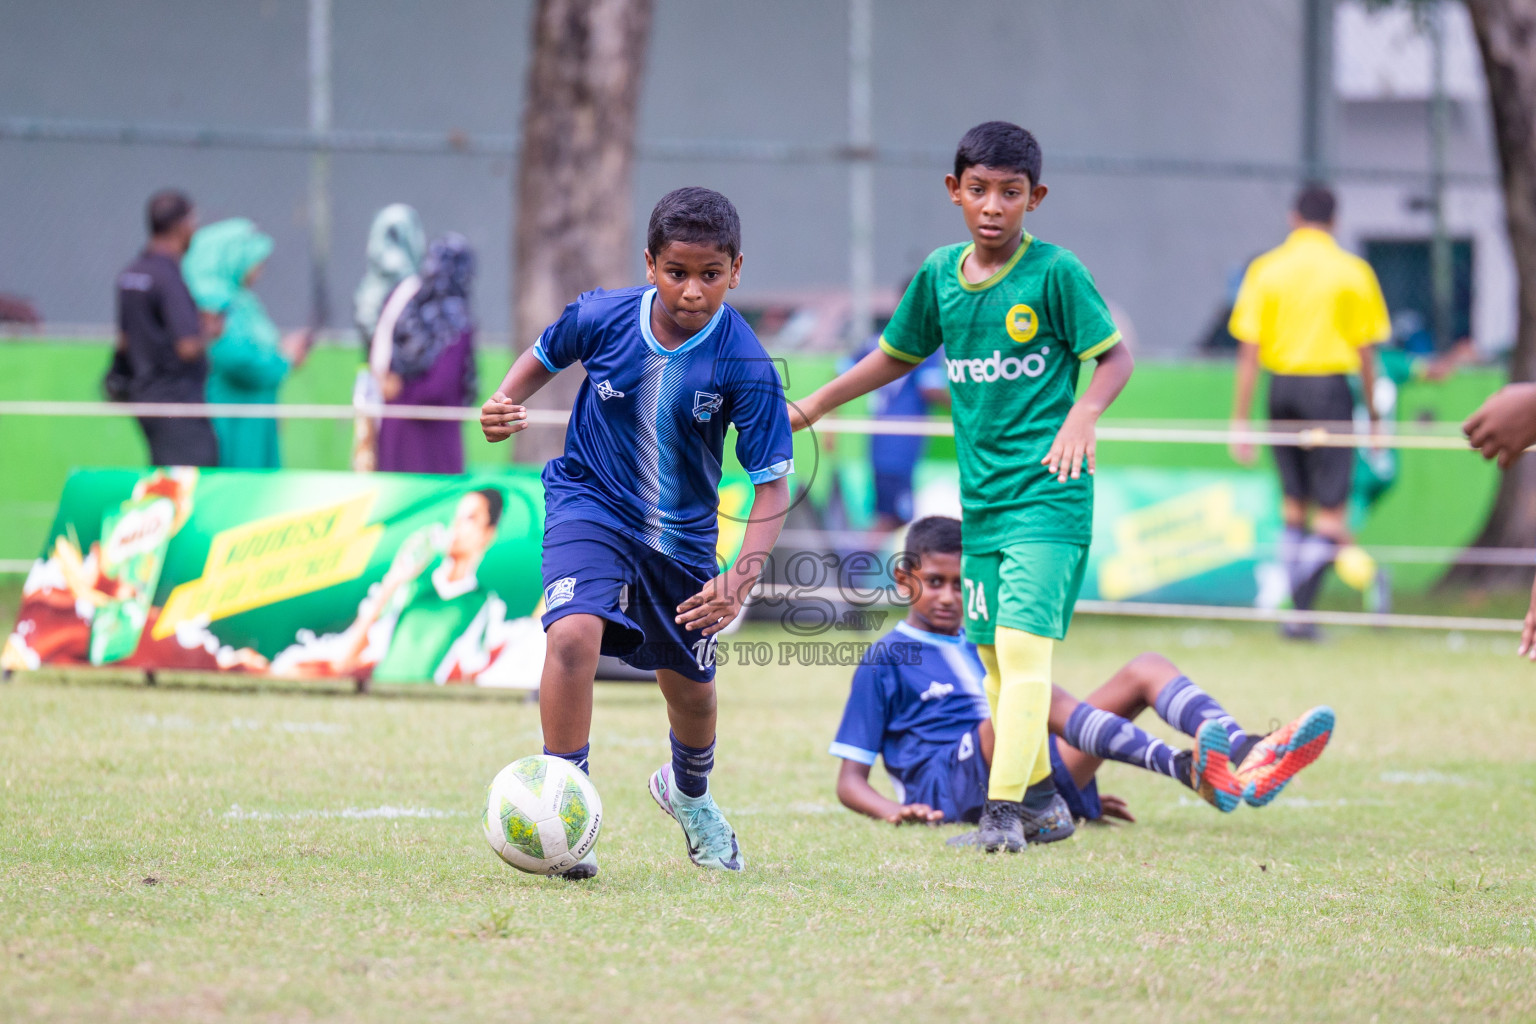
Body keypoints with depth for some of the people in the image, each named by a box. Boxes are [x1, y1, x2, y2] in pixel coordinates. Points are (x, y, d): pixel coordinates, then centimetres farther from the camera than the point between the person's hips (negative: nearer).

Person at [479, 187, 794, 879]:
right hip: (590, 503, -1)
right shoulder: (602, 317, -18)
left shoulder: (743, 365, -22)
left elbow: (773, 481, -19)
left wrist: (742, 577, -32)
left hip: (682, 532, 1)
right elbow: (544, 356, 6)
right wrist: (503, 403, -15)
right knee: (574, 634, -29)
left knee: (690, 686, 17)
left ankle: (689, 792, 52)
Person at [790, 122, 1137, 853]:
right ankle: (1040, 797, 25)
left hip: (1047, 492, -6)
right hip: (981, 496, 6)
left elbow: (1115, 358, -5)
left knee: (1022, 646, -16)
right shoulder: (940, 275, 7)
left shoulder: (1055, 273, -9)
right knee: (995, 655, 11)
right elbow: (896, 356, 21)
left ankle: (1003, 814, -19)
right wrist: (810, 408, 19)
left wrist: (1083, 414, -23)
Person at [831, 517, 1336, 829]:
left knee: (1147, 669, -6)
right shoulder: (885, 660, 11)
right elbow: (850, 781, 5)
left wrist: (1078, 789, 18)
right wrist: (895, 810, -15)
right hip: (946, 784, -7)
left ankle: (1246, 753, -37)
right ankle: (1184, 768, -56)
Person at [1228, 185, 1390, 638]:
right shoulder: (1353, 272, 0)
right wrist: (1373, 411, 11)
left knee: (1294, 503, 16)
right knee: (1331, 513, -1)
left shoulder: (1265, 269, 3)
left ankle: (1298, 606, 18)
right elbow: (1366, 351, 1)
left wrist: (1240, 419, 2)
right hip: (1331, 386, -3)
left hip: (1282, 385, 3)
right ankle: (1301, 609, -17)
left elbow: (1248, 352, 0)